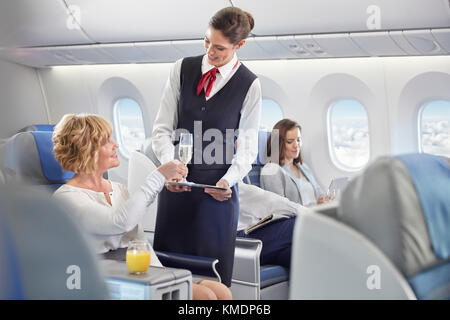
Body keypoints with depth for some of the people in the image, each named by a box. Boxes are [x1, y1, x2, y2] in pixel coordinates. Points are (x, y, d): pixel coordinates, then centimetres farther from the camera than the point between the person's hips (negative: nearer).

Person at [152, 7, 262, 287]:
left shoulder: (249, 85, -2)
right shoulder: (182, 69, 4)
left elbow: (249, 147, 1)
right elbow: (162, 128, 4)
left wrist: (228, 180, -16)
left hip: (217, 190, -2)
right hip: (176, 185, 2)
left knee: (213, 275, 1)